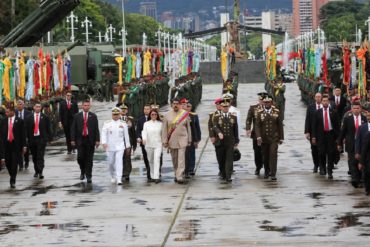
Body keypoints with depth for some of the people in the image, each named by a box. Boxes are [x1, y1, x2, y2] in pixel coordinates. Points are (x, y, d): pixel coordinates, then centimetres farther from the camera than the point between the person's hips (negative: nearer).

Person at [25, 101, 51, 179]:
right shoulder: (29, 118, 5)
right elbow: (27, 129, 3)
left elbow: (48, 128, 4)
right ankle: (36, 171, 24)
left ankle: (40, 172, -13)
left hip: (41, 139, -2)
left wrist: (49, 138, 1)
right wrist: (27, 138, -2)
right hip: (32, 139, 2)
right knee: (34, 156, 11)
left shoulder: (44, 117, 3)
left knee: (40, 156, -9)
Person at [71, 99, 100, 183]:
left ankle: (89, 176, 6)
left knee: (89, 159, 1)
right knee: (80, 157, -5)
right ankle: (82, 172, 21)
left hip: (90, 140, 0)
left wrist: (97, 140, -5)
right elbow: (73, 129, 5)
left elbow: (96, 129, 3)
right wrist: (72, 140, -2)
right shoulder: (77, 116, 6)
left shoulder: (93, 116, 5)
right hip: (80, 140, 0)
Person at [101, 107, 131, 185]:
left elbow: (126, 135, 9)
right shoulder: (107, 123, 3)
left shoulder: (123, 124, 5)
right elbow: (103, 133, -5)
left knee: (119, 162, -13)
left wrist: (127, 146, 10)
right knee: (111, 163, 8)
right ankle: (113, 177, 30)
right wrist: (104, 142, -19)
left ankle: (119, 179, -17)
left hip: (120, 146, -1)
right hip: (110, 147, 1)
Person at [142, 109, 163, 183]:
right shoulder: (146, 124, 7)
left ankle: (156, 177, -20)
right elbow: (144, 132, -6)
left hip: (158, 144, -2)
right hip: (149, 144, 2)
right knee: (151, 161, 9)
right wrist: (144, 139, -24)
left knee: (157, 159, -15)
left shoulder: (160, 123, 7)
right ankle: (152, 176, 21)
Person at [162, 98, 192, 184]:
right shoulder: (167, 115, 3)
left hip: (182, 140, -2)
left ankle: (180, 177, -16)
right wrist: (164, 141, -1)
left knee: (181, 159, -11)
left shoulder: (185, 114, 3)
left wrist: (189, 140, 8)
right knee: (174, 160, 10)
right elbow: (164, 129, 4)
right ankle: (176, 175, 23)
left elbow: (188, 127, 8)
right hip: (171, 140, 2)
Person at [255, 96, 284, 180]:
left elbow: (280, 126, 5)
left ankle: (273, 174, -10)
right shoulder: (260, 113, 2)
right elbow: (257, 126, -2)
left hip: (274, 138, -1)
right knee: (265, 156, 9)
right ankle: (267, 172, 27)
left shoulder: (276, 112, 1)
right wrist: (258, 137, -15)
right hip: (263, 139, 1)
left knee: (273, 155, -11)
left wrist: (281, 138, 3)